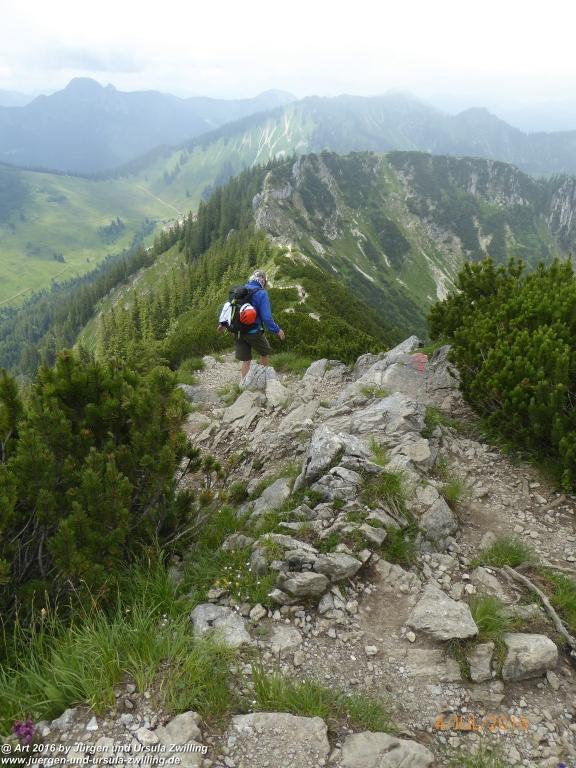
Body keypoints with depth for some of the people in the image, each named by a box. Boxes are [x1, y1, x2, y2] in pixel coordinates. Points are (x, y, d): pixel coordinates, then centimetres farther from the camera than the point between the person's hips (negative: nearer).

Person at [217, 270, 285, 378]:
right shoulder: (261, 293, -14)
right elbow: (266, 316, -19)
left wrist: (223, 323, 23)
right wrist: (277, 330, -8)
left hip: (239, 332, 5)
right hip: (254, 332, -5)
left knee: (245, 361, 13)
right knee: (265, 353, 20)